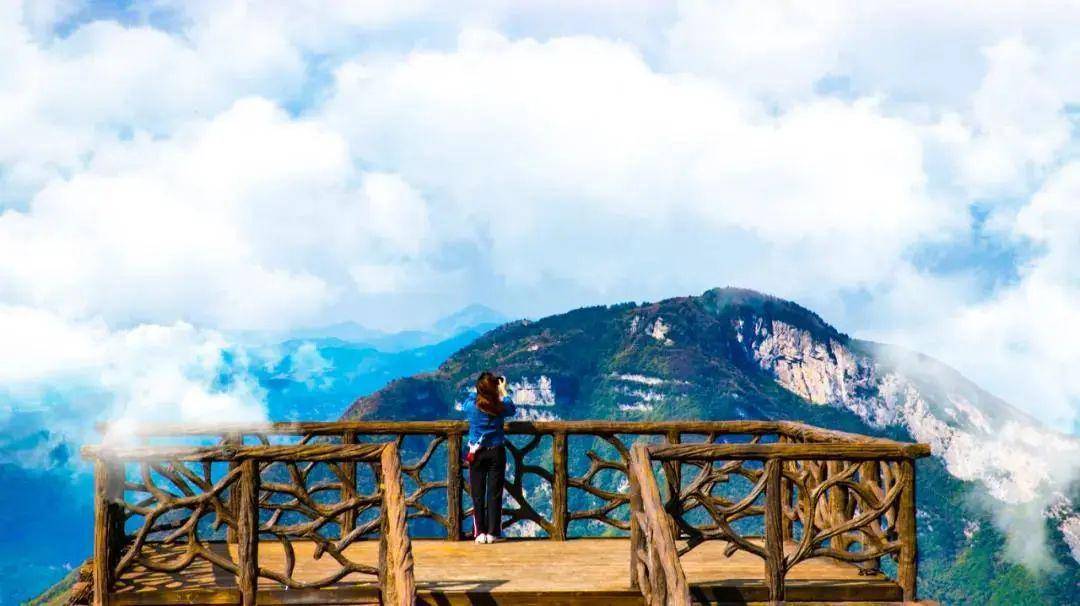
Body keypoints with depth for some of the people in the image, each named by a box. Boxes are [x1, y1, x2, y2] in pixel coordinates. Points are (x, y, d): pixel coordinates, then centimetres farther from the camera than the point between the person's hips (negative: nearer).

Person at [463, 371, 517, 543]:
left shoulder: (471, 405, -9)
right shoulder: (500, 407, -8)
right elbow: (512, 409, 16)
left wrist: (480, 391, 19)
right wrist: (503, 391, 24)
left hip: (477, 453, 0)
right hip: (496, 452, 0)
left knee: (477, 494, 5)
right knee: (494, 494, 4)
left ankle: (480, 533, 3)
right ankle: (492, 533, 2)